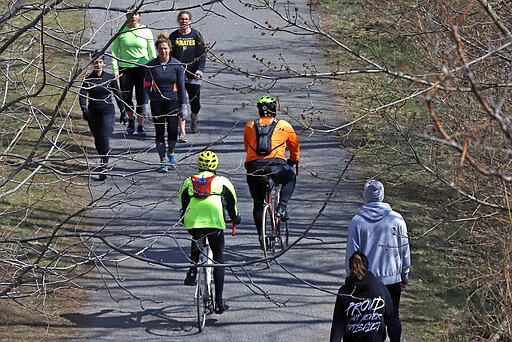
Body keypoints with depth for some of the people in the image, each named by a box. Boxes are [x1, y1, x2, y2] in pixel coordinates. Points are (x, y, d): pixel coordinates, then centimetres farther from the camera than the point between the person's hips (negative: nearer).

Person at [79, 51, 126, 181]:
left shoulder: (110, 78, -2)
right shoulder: (88, 79, -1)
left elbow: (117, 95, 8)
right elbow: (82, 95, -11)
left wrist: (123, 111, 12)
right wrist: (84, 109, -27)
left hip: (107, 112, -2)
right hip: (93, 113, 2)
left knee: (105, 139, -14)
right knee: (97, 141, 13)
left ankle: (103, 168, -14)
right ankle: (103, 160, 37)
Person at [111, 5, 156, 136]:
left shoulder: (146, 32, 3)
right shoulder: (121, 32, 1)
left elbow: (151, 53, 8)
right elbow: (114, 50, 3)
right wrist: (115, 69, -4)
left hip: (142, 68, 0)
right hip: (125, 68, 0)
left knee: (141, 98, -2)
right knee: (126, 97, 1)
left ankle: (140, 126, 9)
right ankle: (131, 120, 28)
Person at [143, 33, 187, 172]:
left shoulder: (176, 65, -2)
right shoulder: (151, 66, -1)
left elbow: (181, 86, 2)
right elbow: (147, 86, 2)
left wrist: (184, 105, -1)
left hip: (173, 101, 0)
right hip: (157, 102, 1)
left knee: (172, 131, -6)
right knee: (159, 132, 1)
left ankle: (171, 152, 24)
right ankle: (163, 162, 10)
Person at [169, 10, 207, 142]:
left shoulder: (196, 35, 3)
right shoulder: (173, 36, 5)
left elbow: (202, 55, 3)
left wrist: (199, 71, -8)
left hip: (193, 76, 0)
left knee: (195, 103, 6)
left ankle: (193, 120, 40)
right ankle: (182, 132, -9)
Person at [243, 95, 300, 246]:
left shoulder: (249, 126, 17)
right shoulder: (284, 126, 13)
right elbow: (295, 145, 26)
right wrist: (293, 160, 45)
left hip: (253, 168, 2)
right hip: (275, 166, -2)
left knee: (258, 203, 18)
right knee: (290, 178, 30)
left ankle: (261, 234, 14)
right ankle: (282, 207, 12)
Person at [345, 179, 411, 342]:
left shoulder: (356, 222, -11)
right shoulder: (396, 219, -7)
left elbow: (352, 253, -5)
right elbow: (404, 250, 1)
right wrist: (405, 274, 14)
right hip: (392, 277, 1)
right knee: (393, 316, 12)